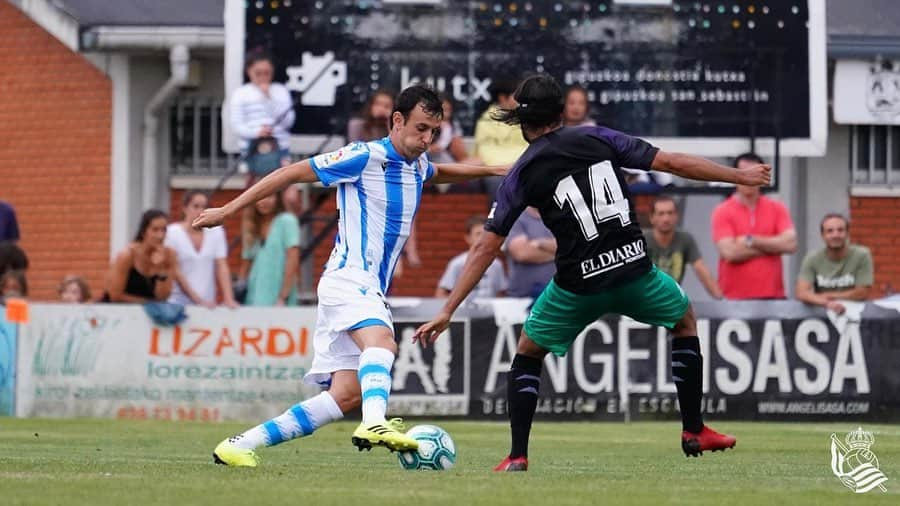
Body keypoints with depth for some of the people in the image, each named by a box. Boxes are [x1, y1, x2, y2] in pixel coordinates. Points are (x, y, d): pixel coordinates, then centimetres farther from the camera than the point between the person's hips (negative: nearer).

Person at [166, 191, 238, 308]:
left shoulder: (216, 232, 5)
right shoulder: (172, 232, -5)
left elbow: (222, 268, 0)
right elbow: (175, 272, -7)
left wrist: (229, 299, -12)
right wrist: (198, 300, -13)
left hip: (207, 302, 3)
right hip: (180, 301, -3)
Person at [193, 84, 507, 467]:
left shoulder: (417, 164, 15)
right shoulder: (366, 157, -10)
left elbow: (439, 174, 44)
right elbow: (292, 173, -6)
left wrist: (490, 170, 36)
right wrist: (227, 210, -6)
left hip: (371, 291, 8)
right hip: (348, 277, -8)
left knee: (346, 395, -3)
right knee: (380, 339, -37)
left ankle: (239, 445, 1)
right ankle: (374, 424, -63)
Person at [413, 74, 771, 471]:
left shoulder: (522, 175, 4)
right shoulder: (598, 139, 7)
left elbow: (486, 248, 3)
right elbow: (672, 163, 5)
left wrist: (448, 311, 6)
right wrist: (739, 176, 16)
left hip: (578, 282, -1)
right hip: (634, 268, 1)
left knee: (527, 352, 22)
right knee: (685, 320, 30)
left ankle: (517, 456, 10)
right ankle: (694, 432, 29)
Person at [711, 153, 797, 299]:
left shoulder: (777, 209, 9)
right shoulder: (722, 212, 0)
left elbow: (790, 244, -5)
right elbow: (730, 253, -12)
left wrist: (751, 241, -9)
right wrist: (772, 246, -5)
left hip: (773, 297, 2)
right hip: (735, 298, -2)